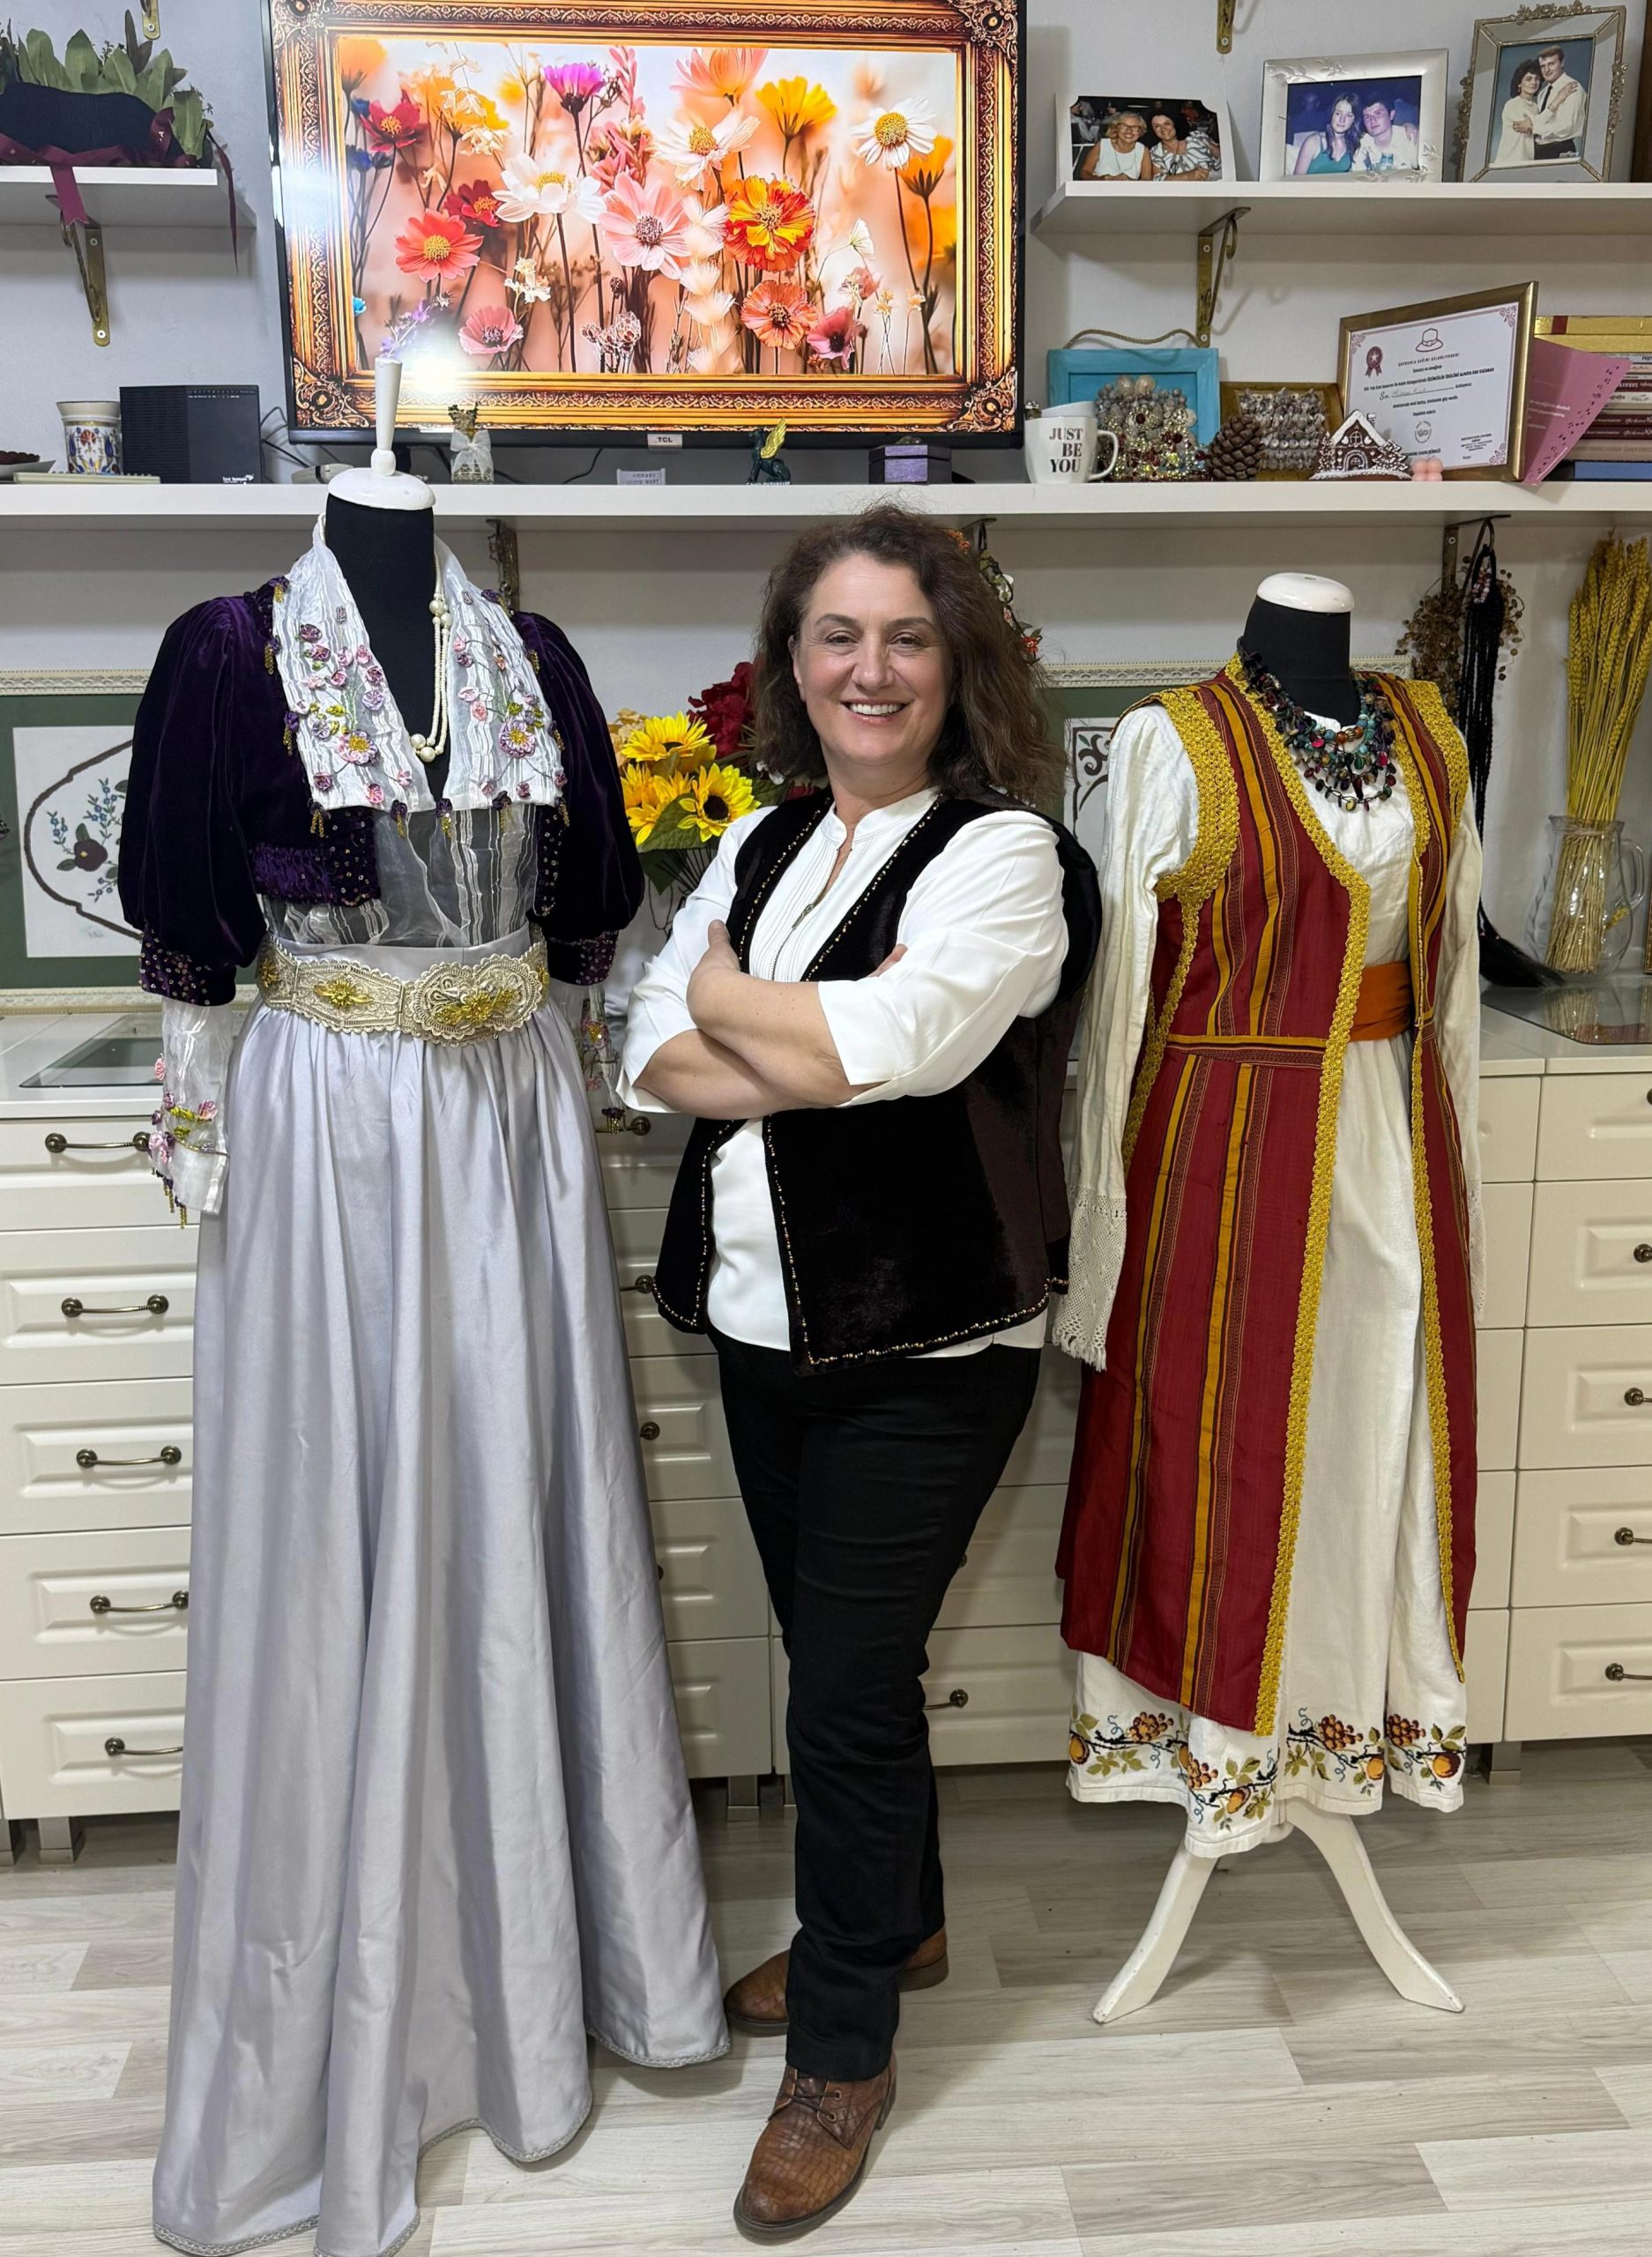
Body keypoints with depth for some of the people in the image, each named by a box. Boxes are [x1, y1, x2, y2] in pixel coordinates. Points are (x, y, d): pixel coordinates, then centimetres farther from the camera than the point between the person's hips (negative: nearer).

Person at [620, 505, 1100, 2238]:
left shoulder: (1002, 849, -10)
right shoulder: (763, 842, 9)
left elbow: (894, 1039, -24)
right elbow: (651, 1055, -1)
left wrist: (728, 1005, -6)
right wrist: (834, 1047, -17)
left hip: (923, 1346, -6)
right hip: (764, 1319, 6)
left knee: (848, 1689, 0)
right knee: (833, 1656, 19)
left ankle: (843, 2055, 21)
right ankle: (894, 1920, 43)